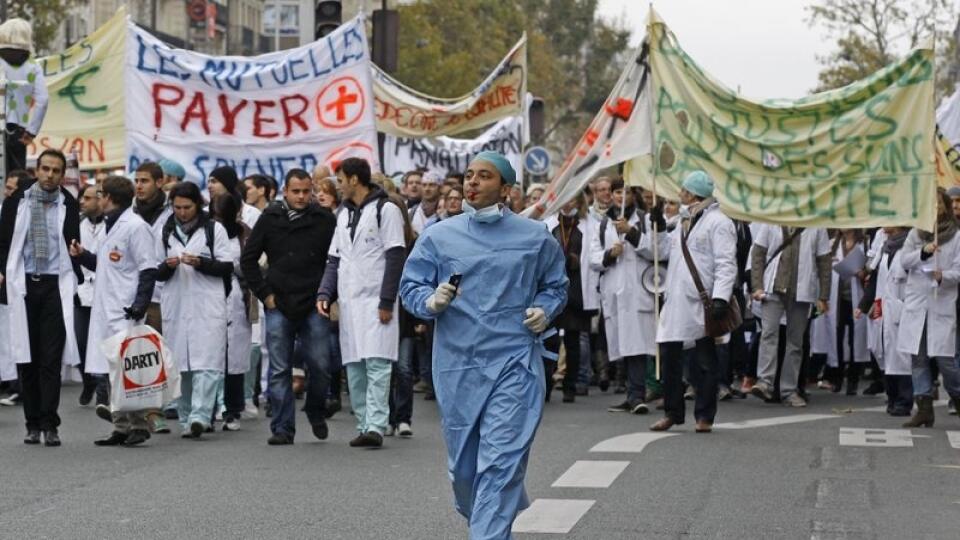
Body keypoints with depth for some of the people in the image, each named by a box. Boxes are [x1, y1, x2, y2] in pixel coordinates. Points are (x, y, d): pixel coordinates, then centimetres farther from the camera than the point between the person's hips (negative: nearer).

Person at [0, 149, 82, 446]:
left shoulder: (68, 205, 4)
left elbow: (73, 244, 9)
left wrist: (75, 278, -2)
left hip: (55, 286, -1)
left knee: (51, 358, -4)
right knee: (26, 358, 5)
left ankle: (49, 424, -2)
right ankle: (33, 423, 13)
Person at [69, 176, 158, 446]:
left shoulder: (135, 226, -10)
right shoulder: (109, 226, 18)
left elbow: (148, 270, -14)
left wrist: (139, 305, -19)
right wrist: (83, 255, 9)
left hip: (126, 312, -9)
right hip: (104, 309, 9)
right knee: (111, 371, 8)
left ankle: (139, 424, -3)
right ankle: (121, 427, 12)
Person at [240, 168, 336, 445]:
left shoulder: (325, 220, 2)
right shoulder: (270, 219, 3)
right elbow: (248, 259, 8)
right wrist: (264, 294, 3)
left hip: (314, 307, 0)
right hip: (279, 307, 1)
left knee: (320, 365, -2)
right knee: (279, 370, 2)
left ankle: (315, 410, 25)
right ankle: (282, 428, 7)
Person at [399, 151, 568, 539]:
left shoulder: (536, 238, 5)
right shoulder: (439, 236, 5)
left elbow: (555, 285, 17)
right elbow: (410, 286, 6)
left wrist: (544, 310, -3)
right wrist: (431, 301, -14)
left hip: (514, 364, -2)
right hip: (457, 365, 2)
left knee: (500, 463, -11)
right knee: (463, 463, 11)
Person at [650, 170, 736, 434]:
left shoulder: (718, 222, -7)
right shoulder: (684, 221, 19)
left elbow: (726, 264, -14)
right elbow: (664, 251, 23)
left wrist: (720, 298, -23)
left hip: (701, 303, -7)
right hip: (675, 300, 7)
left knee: (704, 361, 2)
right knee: (669, 355, 7)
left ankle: (704, 416, 9)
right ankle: (672, 412, 17)